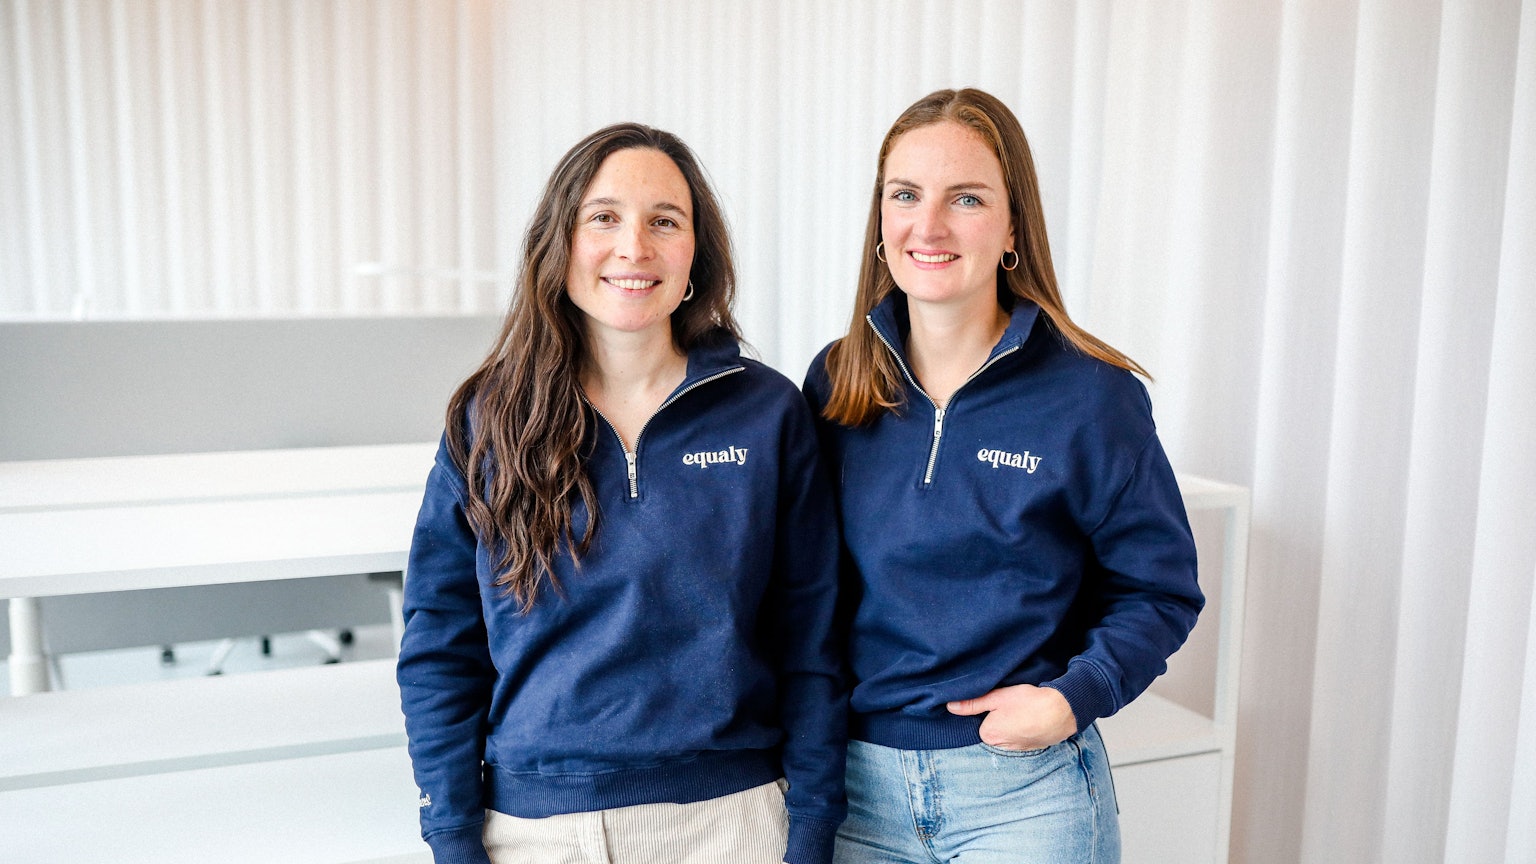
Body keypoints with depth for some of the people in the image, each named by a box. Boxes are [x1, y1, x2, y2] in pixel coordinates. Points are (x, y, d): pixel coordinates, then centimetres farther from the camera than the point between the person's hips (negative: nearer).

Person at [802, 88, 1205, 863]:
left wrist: (1075, 696, -15)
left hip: (1026, 785, -2)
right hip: (860, 777, 3)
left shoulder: (1091, 397, -10)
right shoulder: (834, 382, 0)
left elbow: (1160, 590, -1)